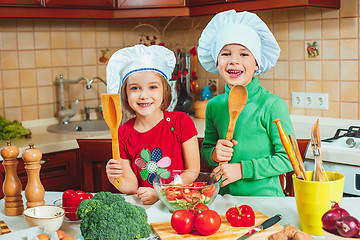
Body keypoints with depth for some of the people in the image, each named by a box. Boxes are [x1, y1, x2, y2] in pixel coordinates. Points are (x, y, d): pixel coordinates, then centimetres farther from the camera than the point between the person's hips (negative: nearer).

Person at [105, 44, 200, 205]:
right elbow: (133, 185, 4)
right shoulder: (123, 134, 0)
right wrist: (117, 180, -17)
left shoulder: (181, 122, -5)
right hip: (143, 206, 1)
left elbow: (193, 171, -3)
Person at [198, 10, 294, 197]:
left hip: (264, 196, -3)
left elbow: (287, 158, -7)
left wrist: (243, 169, -12)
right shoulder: (214, 105, 7)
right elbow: (205, 151, 16)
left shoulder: (272, 105, -7)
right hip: (226, 197, 4)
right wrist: (214, 155, -6)